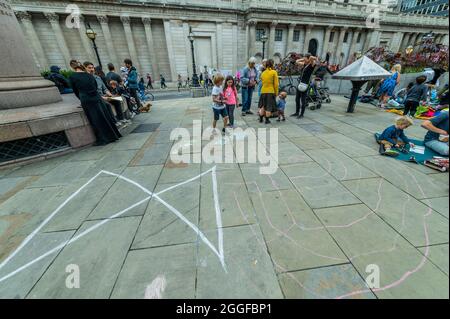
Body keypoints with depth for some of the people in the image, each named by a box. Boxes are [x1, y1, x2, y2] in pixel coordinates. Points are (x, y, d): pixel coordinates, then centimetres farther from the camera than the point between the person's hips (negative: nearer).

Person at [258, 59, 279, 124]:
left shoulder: (263, 73, 9)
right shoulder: (274, 72, -4)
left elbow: (263, 82, 9)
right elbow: (276, 84, -6)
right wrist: (276, 93, 4)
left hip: (263, 91, 4)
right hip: (271, 91, -4)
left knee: (262, 106, 16)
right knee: (269, 107, 3)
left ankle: (261, 119, 19)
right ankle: (267, 120, 8)